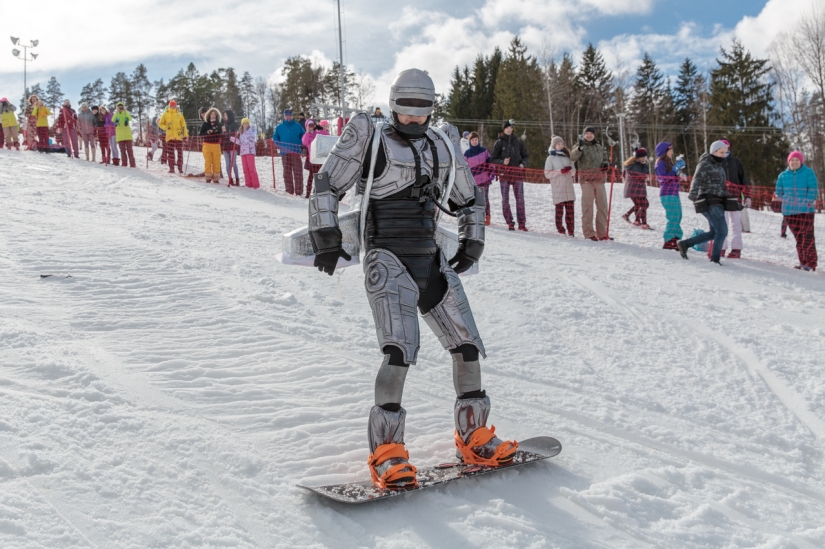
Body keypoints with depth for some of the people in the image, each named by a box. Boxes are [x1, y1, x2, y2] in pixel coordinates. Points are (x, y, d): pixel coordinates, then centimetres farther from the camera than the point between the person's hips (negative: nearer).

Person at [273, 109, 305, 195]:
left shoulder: (298, 126, 8)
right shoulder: (280, 127, 14)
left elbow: (304, 136, 11)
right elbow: (275, 137, 21)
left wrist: (301, 144, -5)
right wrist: (278, 144, 3)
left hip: (296, 152, -2)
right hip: (284, 153, 2)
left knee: (297, 171, -8)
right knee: (287, 172, 4)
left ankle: (299, 190, -8)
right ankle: (289, 190, 9)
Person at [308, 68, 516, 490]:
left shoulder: (442, 147, 14)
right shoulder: (370, 140, -1)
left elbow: (470, 200, 26)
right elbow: (326, 186, 1)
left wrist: (471, 243, 16)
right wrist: (326, 236, -6)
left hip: (431, 262, 6)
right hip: (387, 262, -6)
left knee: (468, 346, 4)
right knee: (400, 349, -22)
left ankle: (473, 437, 21)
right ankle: (386, 452, -13)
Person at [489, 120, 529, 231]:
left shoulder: (518, 142, 7)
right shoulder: (499, 143, 4)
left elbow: (526, 155, 15)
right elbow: (492, 159, 4)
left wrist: (523, 164, -4)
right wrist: (502, 162, -14)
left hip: (517, 173, 0)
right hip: (504, 174, 0)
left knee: (520, 199, -4)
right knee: (505, 199, 1)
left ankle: (522, 223, -1)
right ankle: (510, 223, 8)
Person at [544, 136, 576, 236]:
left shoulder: (567, 156, 16)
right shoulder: (551, 158, 3)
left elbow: (573, 171, 19)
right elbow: (547, 174, -5)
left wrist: (572, 171, -3)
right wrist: (561, 171, -12)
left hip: (569, 187, 4)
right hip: (558, 188, -4)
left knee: (570, 210, 0)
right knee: (559, 210, -6)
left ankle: (570, 231, 4)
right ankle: (561, 230, 0)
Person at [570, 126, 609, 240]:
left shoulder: (599, 147, 19)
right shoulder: (580, 146, 3)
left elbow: (605, 158, 32)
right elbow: (572, 158, -16)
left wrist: (605, 163, 8)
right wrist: (580, 148, -34)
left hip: (599, 178, 5)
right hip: (586, 178, -5)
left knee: (602, 205, 5)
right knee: (587, 205, -8)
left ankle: (602, 233, 13)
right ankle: (588, 232, -4)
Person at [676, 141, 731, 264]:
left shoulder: (719, 166, 19)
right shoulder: (705, 164, -8)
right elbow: (697, 180, -23)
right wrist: (693, 194, -40)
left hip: (718, 203, 9)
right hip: (709, 203, -9)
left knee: (714, 233, 11)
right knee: (722, 231, -12)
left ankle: (684, 244, 18)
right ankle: (715, 259, -3)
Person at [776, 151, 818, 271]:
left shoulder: (808, 173, 1)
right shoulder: (783, 175, 10)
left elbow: (813, 189, -5)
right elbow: (779, 190, 20)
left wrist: (808, 202, -12)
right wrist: (785, 201, 9)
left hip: (805, 210, -4)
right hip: (790, 210, 4)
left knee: (807, 236, -9)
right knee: (798, 237, 8)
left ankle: (811, 263, -9)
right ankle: (803, 261, 15)